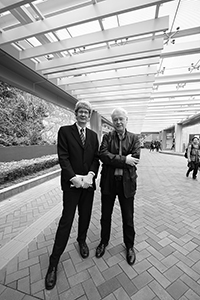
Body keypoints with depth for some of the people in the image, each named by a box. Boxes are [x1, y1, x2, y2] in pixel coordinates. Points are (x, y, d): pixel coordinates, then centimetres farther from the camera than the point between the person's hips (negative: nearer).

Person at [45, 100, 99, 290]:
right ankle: (53, 263, 24)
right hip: (71, 183, -3)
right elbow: (63, 157, -9)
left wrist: (90, 175, -12)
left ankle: (82, 240, 45)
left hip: (88, 182, 4)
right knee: (66, 221, 4)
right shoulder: (65, 131, -1)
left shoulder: (93, 135, 11)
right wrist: (74, 177, -19)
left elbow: (96, 158, 4)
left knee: (85, 216, 17)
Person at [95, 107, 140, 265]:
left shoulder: (134, 138, 1)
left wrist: (114, 160, -17)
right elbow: (103, 155, -15)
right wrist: (124, 160, -21)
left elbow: (135, 159, -13)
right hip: (108, 181, 1)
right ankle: (104, 241, 47)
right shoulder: (107, 136, 1)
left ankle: (129, 246, 45)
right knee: (105, 215, 19)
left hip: (126, 182, 0)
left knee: (128, 218, 17)